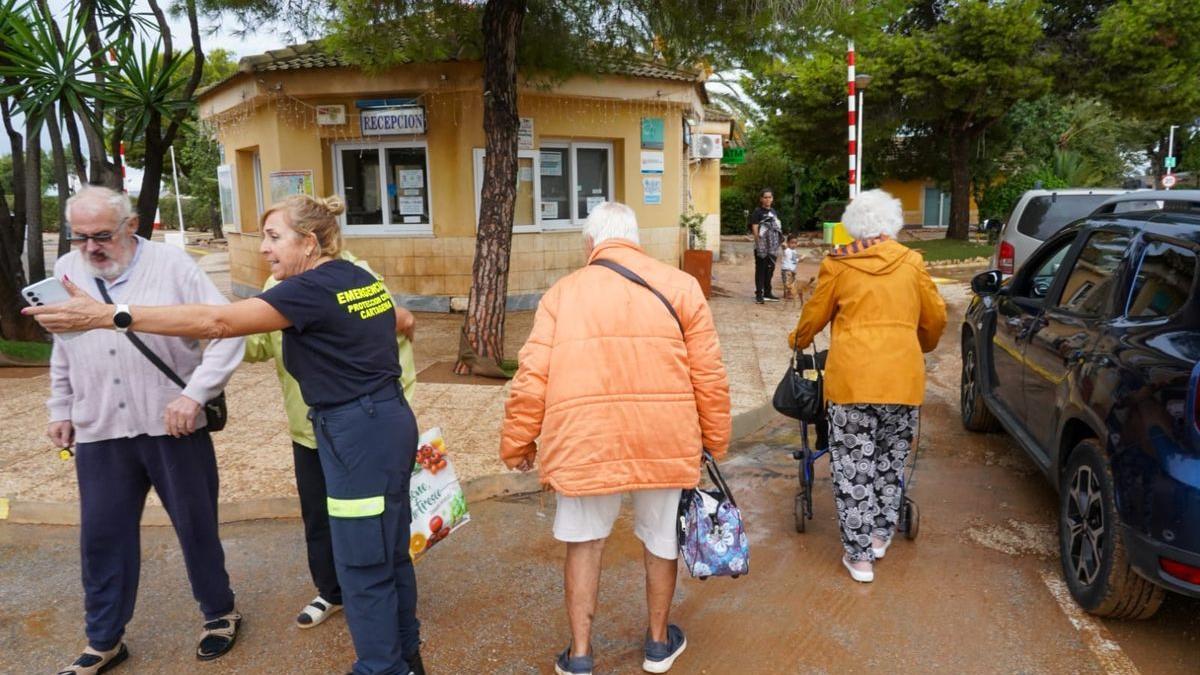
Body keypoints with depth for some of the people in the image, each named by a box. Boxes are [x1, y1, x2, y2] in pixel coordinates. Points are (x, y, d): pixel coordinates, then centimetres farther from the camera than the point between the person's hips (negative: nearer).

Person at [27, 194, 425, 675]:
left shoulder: (312, 289, -17)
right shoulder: (360, 278, 9)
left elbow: (216, 321, -23)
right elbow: (404, 322, 27)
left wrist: (107, 316, -24)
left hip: (359, 434, -10)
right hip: (386, 423, 10)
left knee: (363, 564, 3)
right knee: (388, 552, 20)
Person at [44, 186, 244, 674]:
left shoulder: (171, 264, -10)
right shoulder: (65, 271, 6)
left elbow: (227, 329, -14)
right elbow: (61, 351, 18)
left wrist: (194, 394, -21)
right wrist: (60, 409, 20)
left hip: (173, 427, -3)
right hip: (99, 434, 4)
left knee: (196, 526, 10)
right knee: (102, 538, 11)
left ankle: (219, 613, 31)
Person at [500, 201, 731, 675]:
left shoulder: (563, 292, 4)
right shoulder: (680, 286, 4)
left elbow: (532, 378, -2)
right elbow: (709, 375, 1)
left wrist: (518, 443, 9)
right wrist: (715, 440, 12)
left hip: (585, 441, 0)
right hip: (664, 439, 1)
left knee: (584, 542, 19)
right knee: (661, 538, 20)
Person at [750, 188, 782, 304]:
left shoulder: (774, 212, 14)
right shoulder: (757, 212, -5)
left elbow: (778, 229, 18)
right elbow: (755, 229, -11)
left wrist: (778, 244, 14)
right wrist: (759, 244, -18)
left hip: (772, 247, 6)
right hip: (762, 247, -6)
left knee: (770, 269, 11)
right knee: (760, 270, -3)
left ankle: (767, 293, 21)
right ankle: (759, 294, 1)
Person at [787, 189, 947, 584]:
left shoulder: (838, 263, 3)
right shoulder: (912, 262, 8)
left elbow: (814, 315, 10)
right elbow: (935, 319, 14)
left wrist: (797, 341, 30)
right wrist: (922, 348, 34)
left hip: (851, 377, -2)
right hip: (904, 377, 3)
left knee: (853, 465, 5)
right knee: (891, 459, 19)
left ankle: (860, 554, 9)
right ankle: (880, 534, 30)